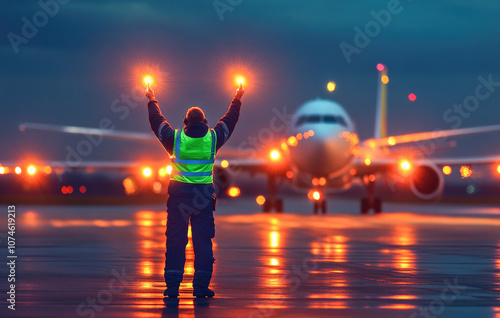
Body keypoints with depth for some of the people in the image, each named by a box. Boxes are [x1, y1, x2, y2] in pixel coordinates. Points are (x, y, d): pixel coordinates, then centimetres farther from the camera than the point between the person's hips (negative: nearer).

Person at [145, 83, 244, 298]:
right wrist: (237, 100, 34)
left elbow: (157, 121, 16)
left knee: (175, 240, 3)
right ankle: (201, 286, 2)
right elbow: (229, 121, 18)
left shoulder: (175, 138, -1)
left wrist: (152, 100, 32)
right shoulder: (213, 138, 1)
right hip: (204, 194, 0)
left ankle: (172, 285, 1)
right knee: (203, 241, 4)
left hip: (179, 193, 0)